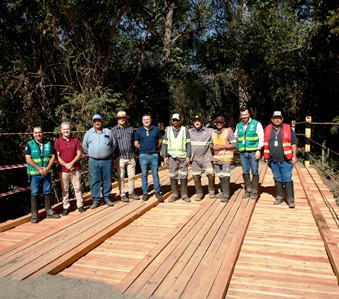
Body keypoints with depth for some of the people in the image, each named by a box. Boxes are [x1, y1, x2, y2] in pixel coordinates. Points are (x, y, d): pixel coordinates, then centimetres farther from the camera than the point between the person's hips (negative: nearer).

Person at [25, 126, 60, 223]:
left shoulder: (48, 143, 6)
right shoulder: (29, 145, -3)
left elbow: (53, 157, 2)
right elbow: (28, 159, -10)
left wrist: (47, 169, -11)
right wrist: (39, 169, -16)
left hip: (47, 173, 3)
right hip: (34, 174, -3)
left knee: (47, 192, 10)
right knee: (34, 194, 1)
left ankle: (49, 211, 21)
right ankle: (34, 214, 7)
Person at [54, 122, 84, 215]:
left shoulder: (75, 140, 3)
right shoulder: (58, 142, 0)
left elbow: (79, 154, 0)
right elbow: (57, 156, -3)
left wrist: (71, 163, -12)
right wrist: (65, 165, -15)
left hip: (75, 168, 1)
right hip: (63, 170, -1)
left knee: (77, 187, 7)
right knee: (64, 189, 6)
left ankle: (80, 205, 16)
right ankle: (66, 207, 15)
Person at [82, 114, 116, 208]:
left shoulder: (108, 132, 5)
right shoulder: (89, 133, 5)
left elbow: (113, 144, 15)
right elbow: (84, 146, 15)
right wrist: (91, 153, 13)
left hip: (107, 161, 0)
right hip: (93, 161, 0)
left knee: (107, 180, 5)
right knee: (94, 181, 1)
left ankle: (107, 198, 17)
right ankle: (96, 200, 7)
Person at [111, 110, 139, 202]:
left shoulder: (130, 128, 11)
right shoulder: (113, 130, 2)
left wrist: (135, 154, 14)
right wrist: (113, 158, -3)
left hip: (131, 157, 3)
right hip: (120, 157, -3)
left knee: (132, 176, 8)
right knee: (121, 177, 2)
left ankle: (131, 193, 20)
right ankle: (122, 194, 11)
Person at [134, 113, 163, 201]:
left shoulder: (155, 129, 5)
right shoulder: (139, 131, 3)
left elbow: (160, 140, 16)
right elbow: (136, 143, 7)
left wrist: (156, 148, 10)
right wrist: (143, 149, 8)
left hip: (154, 155, 0)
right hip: (143, 155, 0)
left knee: (155, 174, 4)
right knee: (144, 175, 5)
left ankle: (157, 192, 13)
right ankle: (145, 193, 13)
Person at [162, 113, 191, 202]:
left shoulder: (185, 130, 5)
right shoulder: (168, 130, 9)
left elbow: (188, 144, 3)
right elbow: (164, 144, 9)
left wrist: (188, 156, -5)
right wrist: (164, 157, 1)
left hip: (183, 157, -1)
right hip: (172, 157, 1)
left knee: (184, 177, 1)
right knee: (173, 176, 3)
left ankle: (184, 195, 12)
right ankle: (174, 194, 15)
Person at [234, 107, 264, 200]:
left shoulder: (256, 124, -2)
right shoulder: (238, 125, 12)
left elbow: (261, 138, -5)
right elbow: (235, 137, 25)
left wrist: (258, 150, -12)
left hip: (253, 152, -4)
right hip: (243, 153, 4)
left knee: (255, 172, -1)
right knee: (245, 172, 8)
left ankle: (254, 191, 9)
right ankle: (248, 190, 20)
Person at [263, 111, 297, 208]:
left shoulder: (288, 129, 0)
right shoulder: (267, 129, 8)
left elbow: (294, 143, 0)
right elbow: (264, 143, 18)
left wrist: (294, 156, -4)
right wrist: (264, 155, 15)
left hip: (285, 160, -3)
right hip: (273, 160, 3)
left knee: (287, 179, -4)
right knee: (277, 179, 13)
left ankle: (291, 199, 2)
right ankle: (279, 197, 24)